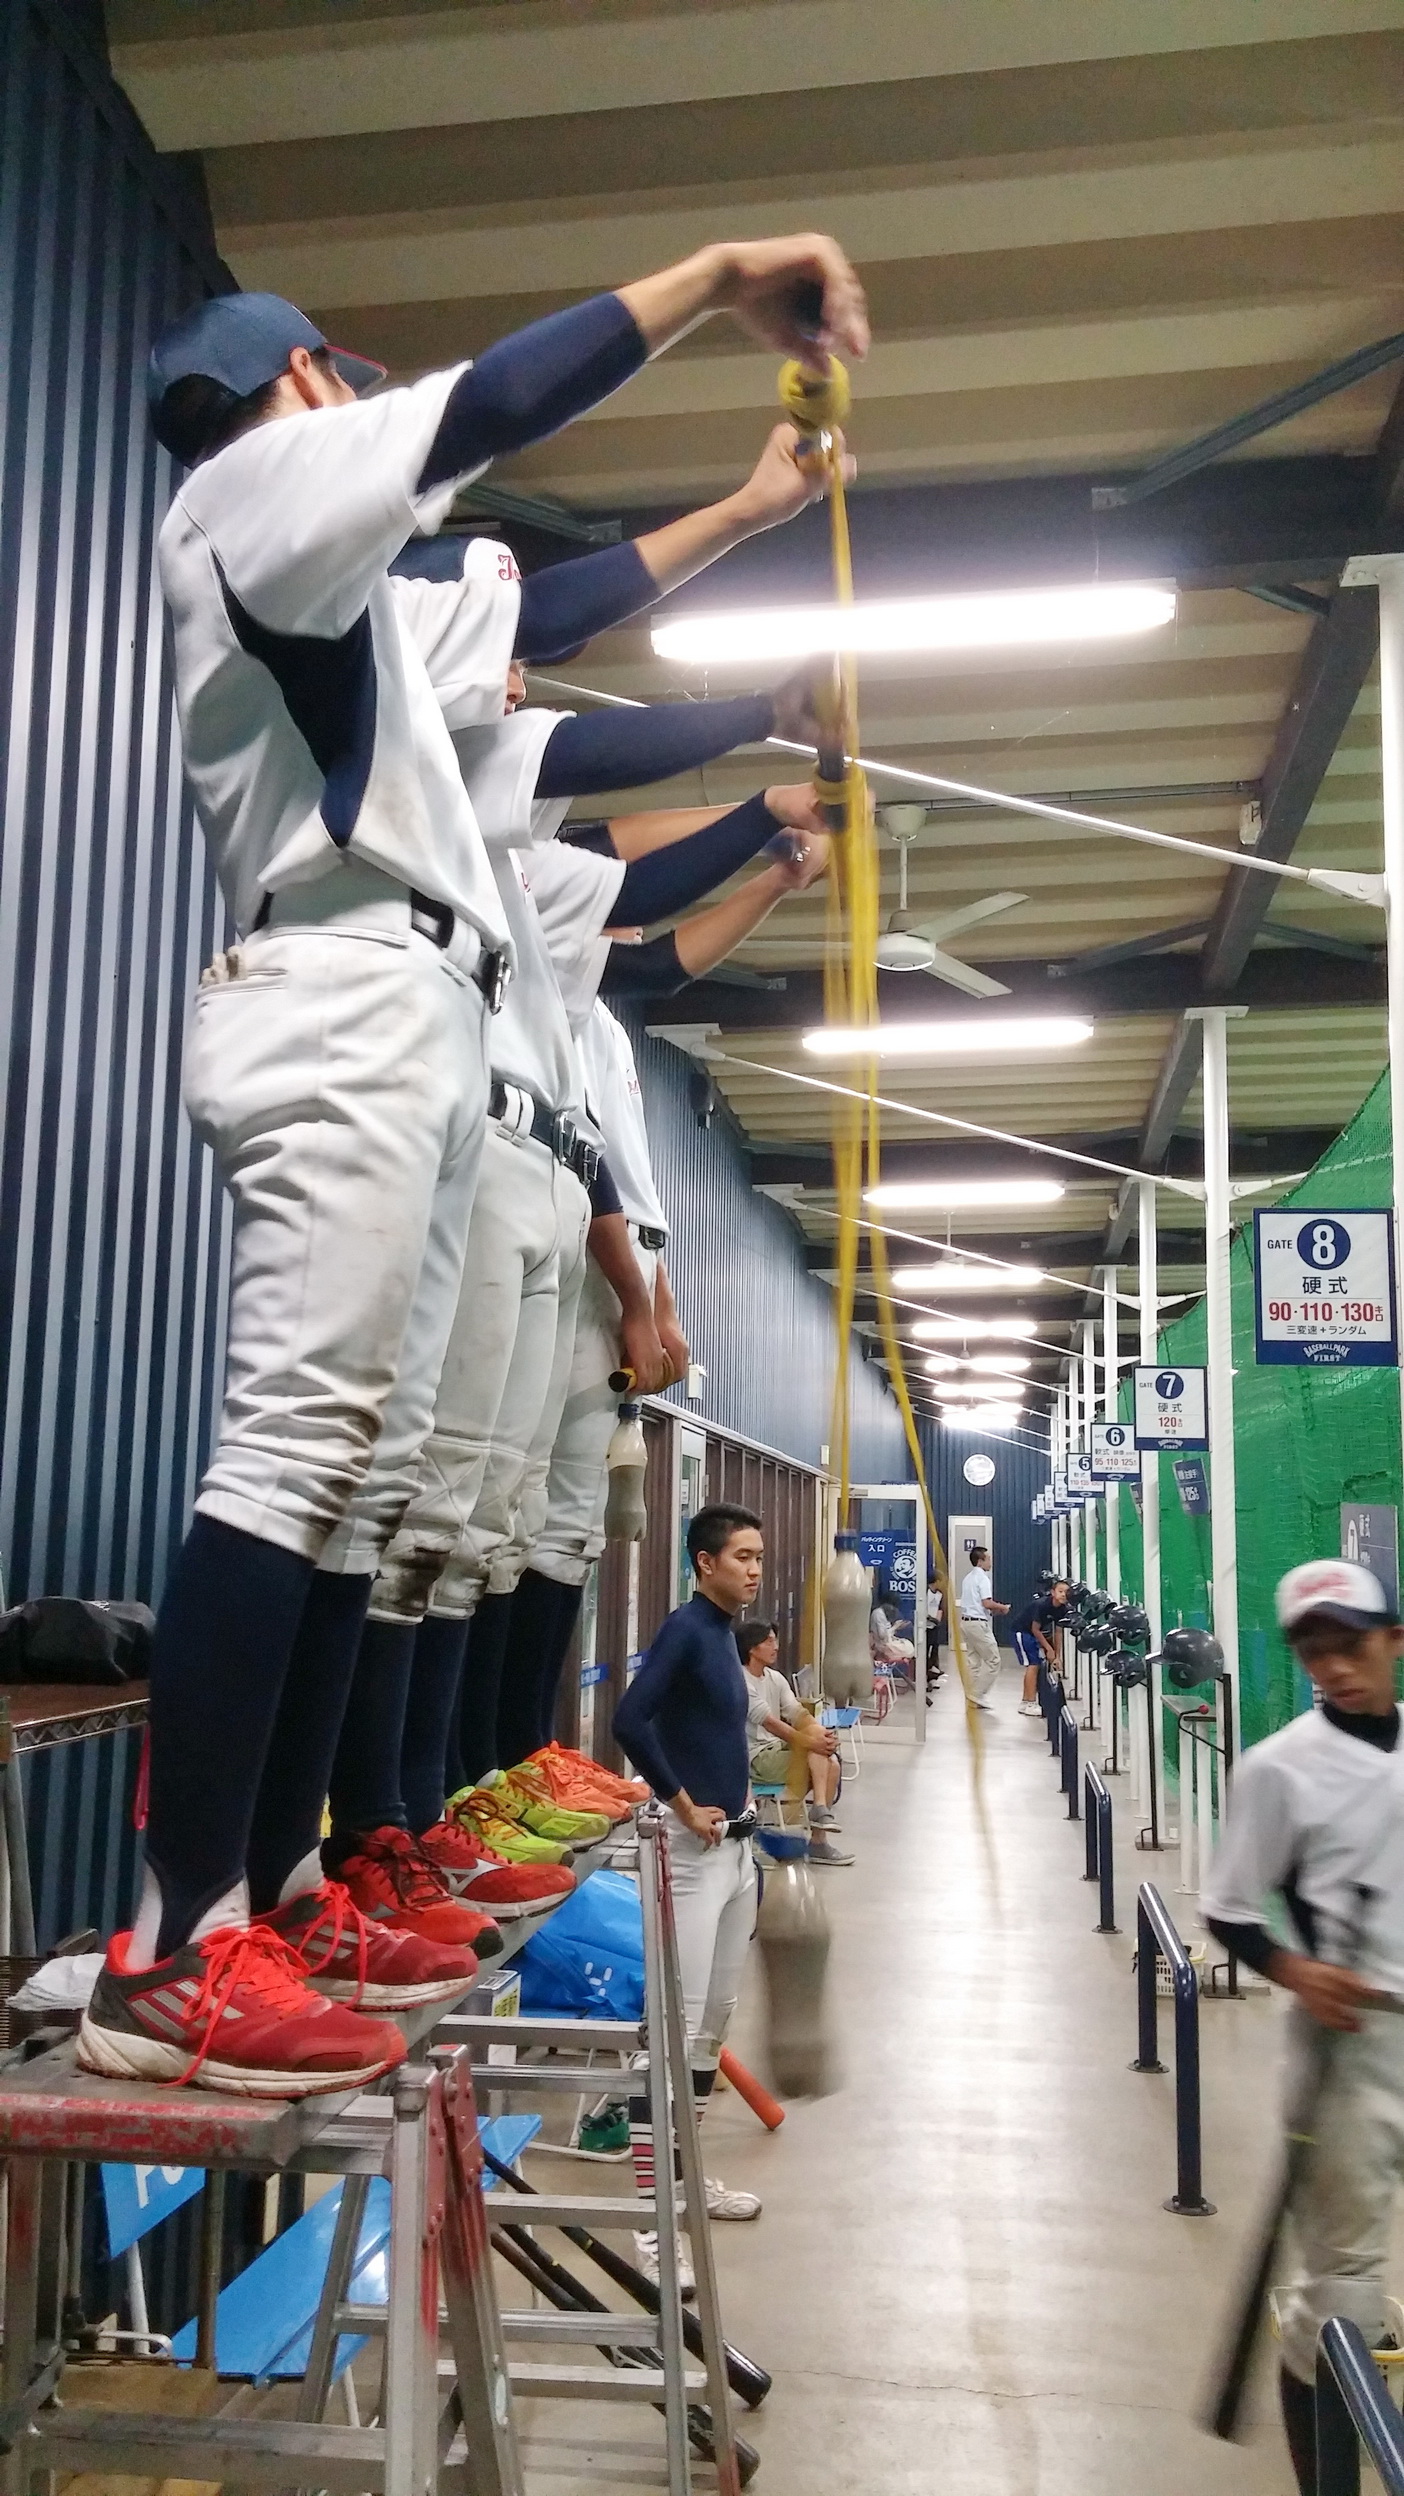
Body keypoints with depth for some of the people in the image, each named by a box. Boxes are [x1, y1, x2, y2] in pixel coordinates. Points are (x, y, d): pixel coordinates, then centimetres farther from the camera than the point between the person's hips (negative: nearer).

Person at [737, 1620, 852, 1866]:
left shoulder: (776, 1678, 12)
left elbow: (798, 1713, 0)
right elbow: (770, 1723, -24)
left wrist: (822, 1733, -21)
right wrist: (811, 1742, -29)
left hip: (777, 1750, 8)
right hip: (756, 1759, -8)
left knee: (831, 1762, -12)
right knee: (818, 1751, -24)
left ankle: (819, 1840, -8)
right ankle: (820, 1808, -17)